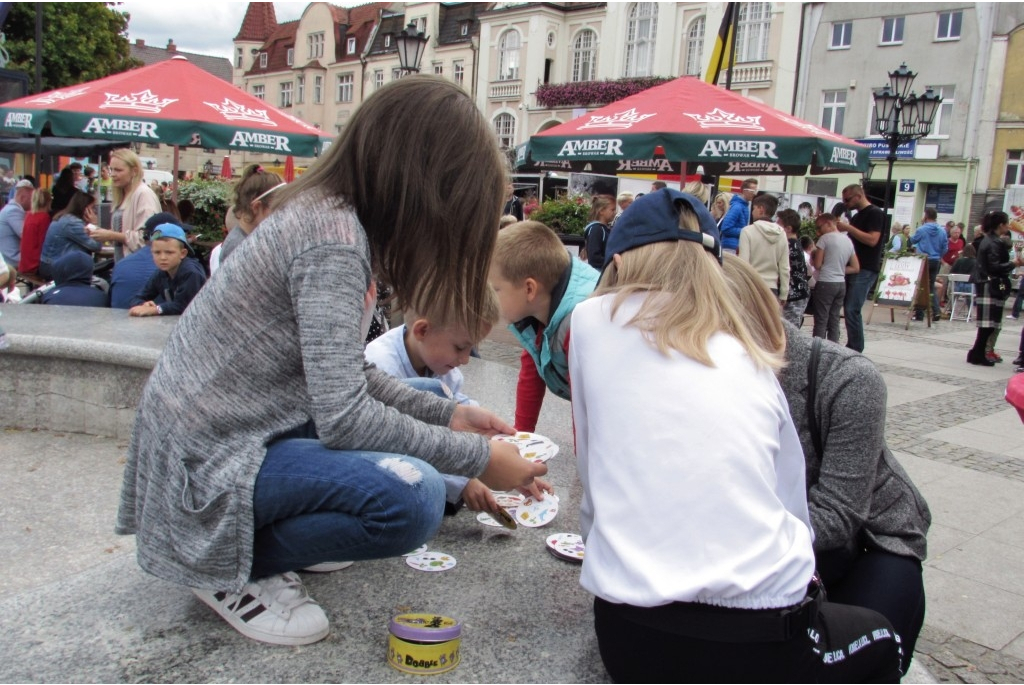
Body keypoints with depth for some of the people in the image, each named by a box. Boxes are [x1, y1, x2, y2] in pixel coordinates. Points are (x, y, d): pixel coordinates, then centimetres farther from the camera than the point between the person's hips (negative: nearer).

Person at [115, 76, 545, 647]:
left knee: (421, 404, 17)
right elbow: (342, 415, -29)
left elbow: (344, 375, 8)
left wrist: (446, 414, 0)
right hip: (210, 457, -10)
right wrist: (477, 458, -19)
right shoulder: (331, 237, -24)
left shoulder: (332, 214, 5)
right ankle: (233, 572, -4)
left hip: (257, 425, 10)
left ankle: (276, 535, 13)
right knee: (411, 498, -29)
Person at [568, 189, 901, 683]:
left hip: (629, 638, 0)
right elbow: (792, 510, 13)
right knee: (881, 641, 32)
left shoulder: (592, 321, 3)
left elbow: (593, 475, 9)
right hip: (760, 641, 1)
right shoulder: (754, 361, 9)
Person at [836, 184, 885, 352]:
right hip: (853, 267, 9)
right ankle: (852, 347, 12)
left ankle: (855, 350, -9)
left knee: (852, 310, -14)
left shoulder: (875, 213, -7)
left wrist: (848, 228, -18)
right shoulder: (857, 216, 20)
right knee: (849, 309, 7)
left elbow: (872, 240, -19)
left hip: (865, 270, -9)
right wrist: (841, 229, 9)